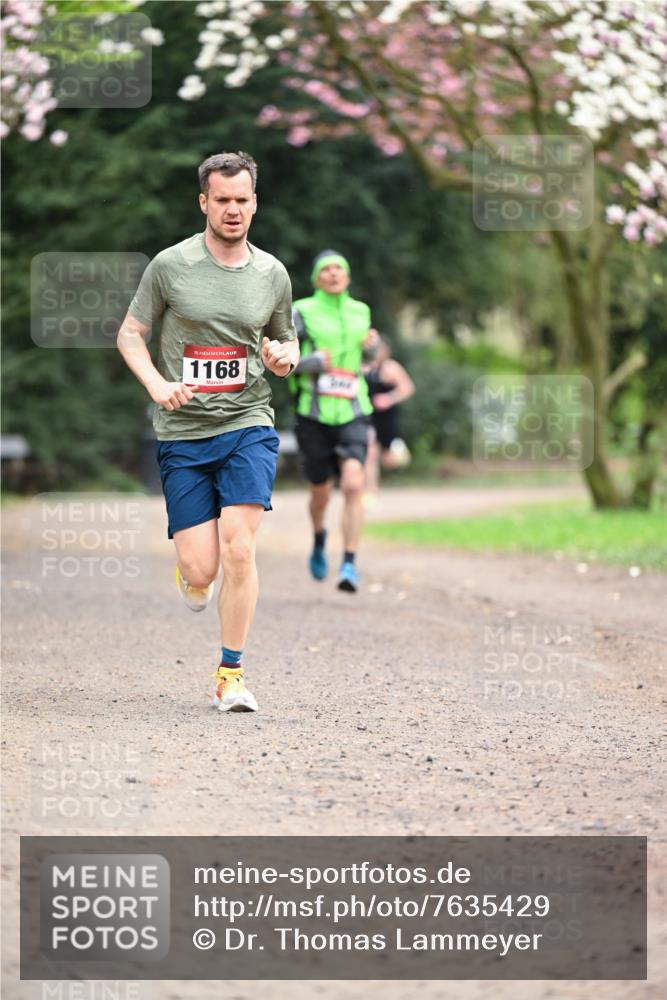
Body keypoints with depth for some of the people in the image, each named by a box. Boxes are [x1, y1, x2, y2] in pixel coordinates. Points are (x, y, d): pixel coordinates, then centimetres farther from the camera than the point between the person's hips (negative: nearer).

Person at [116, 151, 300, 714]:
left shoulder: (273, 274, 6)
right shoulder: (170, 266, -1)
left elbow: (288, 344, 19)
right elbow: (130, 334, 7)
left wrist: (285, 358, -5)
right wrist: (157, 383, -11)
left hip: (248, 425, 1)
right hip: (183, 434, -1)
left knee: (238, 549, -16)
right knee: (202, 570, -6)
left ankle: (231, 675, -2)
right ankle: (191, 575, 35)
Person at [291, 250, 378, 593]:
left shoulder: (359, 311, 10)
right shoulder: (303, 312, -2)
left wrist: (371, 345, 4)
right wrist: (311, 362, -20)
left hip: (352, 414, 1)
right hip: (314, 414, -1)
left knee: (353, 486, -20)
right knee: (321, 494, 11)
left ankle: (350, 565, -19)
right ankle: (319, 542, 44)